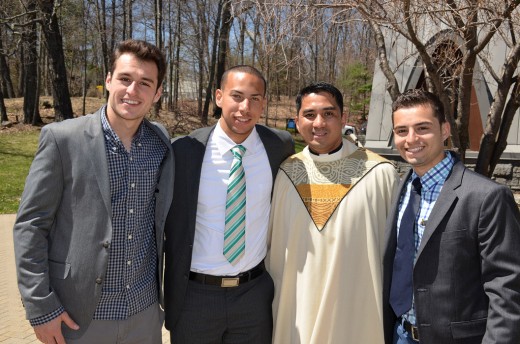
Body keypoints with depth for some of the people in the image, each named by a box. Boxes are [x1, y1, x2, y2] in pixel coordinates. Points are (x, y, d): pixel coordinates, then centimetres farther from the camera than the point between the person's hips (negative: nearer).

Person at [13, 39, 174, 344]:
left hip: (145, 310, 3)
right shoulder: (62, 138, -11)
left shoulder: (163, 144, -1)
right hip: (78, 314, -3)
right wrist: (41, 306, -9)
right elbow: (30, 225, -8)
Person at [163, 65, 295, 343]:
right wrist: (171, 291, 3)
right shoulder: (185, 150, -11)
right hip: (194, 295, -1)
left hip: (255, 293, 2)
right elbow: (172, 224, -1)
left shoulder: (280, 146, -6)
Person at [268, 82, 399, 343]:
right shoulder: (285, 174, -1)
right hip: (297, 311, 3)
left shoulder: (379, 173, -11)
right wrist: (274, 302, 10)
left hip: (359, 311, -2)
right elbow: (274, 245, 7)